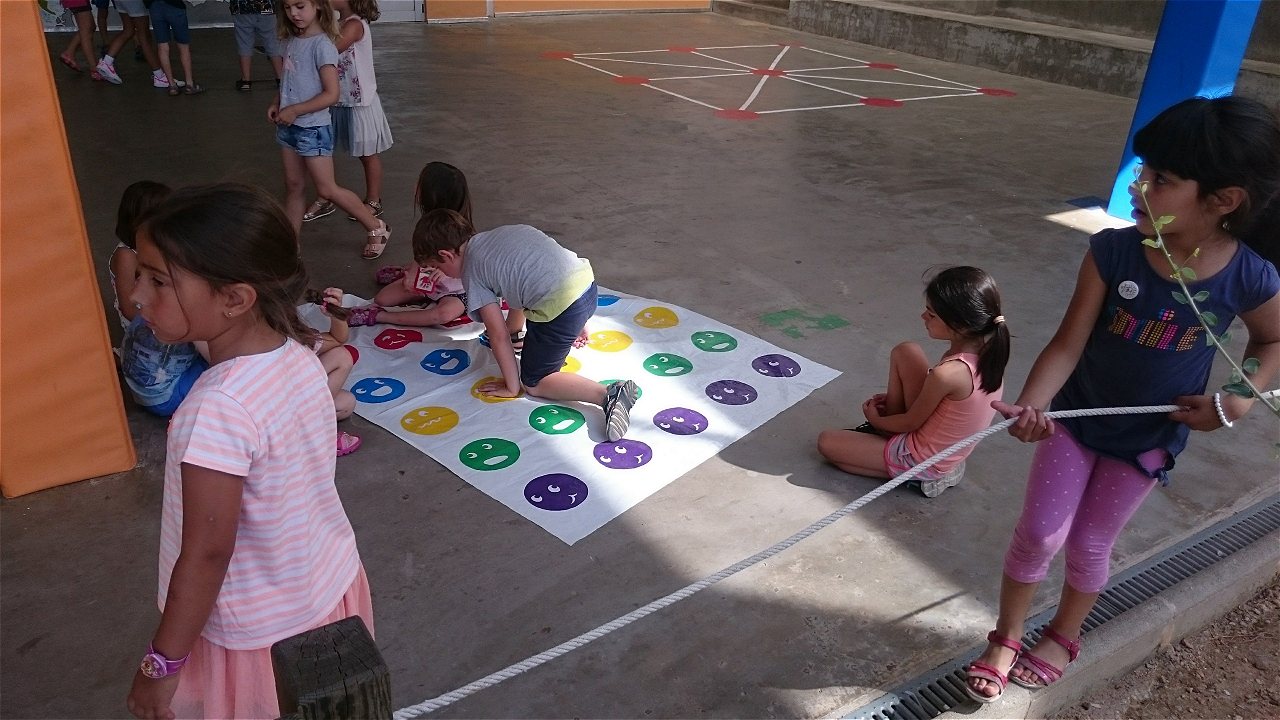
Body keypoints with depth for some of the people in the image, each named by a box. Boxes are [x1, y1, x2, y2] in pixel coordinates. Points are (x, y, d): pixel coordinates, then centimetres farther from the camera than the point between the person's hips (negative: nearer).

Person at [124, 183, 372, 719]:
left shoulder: (220, 409, -33)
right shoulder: (297, 353, -11)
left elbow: (208, 551, -25)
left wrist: (163, 662, -14)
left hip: (262, 629, -6)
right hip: (329, 586, 6)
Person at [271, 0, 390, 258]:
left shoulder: (322, 45, -18)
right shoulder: (291, 40, 5)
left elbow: (331, 94, -22)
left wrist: (295, 110, -20)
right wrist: (276, 103, 3)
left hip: (313, 128, -7)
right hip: (289, 126, 7)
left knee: (327, 189, -1)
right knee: (293, 186, 14)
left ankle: (376, 229, 14)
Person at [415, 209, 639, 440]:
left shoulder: (472, 271, 1)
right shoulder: (500, 234, 22)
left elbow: (498, 336, 1)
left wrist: (512, 387, 10)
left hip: (561, 307, -9)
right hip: (586, 281, 9)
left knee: (533, 383, 9)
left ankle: (608, 395, -11)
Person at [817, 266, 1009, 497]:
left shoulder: (947, 373, -35)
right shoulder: (986, 350, -12)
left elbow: (910, 422, -17)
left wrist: (876, 419, 3)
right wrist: (894, 400, 11)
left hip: (922, 460, -8)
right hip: (948, 449, 8)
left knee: (826, 442, 2)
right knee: (905, 352, 4)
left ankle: (914, 477, 3)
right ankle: (890, 424, 15)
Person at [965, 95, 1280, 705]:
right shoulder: (1113, 251, -21)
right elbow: (1068, 342, -22)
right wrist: (1029, 405, -37)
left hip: (1149, 439, 0)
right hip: (1075, 417, 0)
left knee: (1089, 544, 13)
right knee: (1039, 533, 4)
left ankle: (1063, 638, 41)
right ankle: (1005, 639, 28)